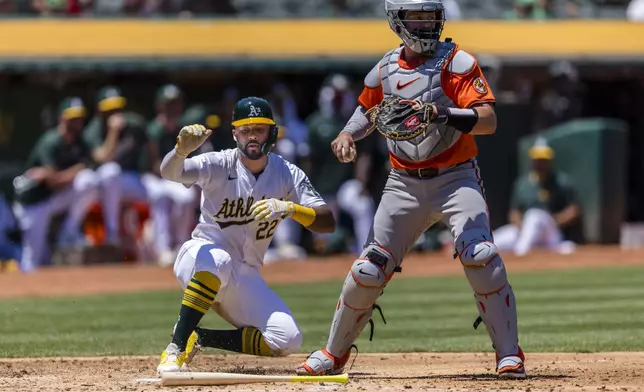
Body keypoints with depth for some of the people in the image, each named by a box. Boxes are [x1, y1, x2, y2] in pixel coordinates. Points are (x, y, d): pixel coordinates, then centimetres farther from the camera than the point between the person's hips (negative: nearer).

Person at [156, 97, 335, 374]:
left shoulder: (288, 175, -4)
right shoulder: (219, 165, -13)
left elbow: (328, 222, -12)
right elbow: (169, 172, -32)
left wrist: (290, 208, -31)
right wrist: (182, 149, -55)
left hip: (244, 276, 4)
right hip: (200, 258, -4)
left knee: (287, 340, -14)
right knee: (216, 260, -41)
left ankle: (197, 339, -3)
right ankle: (176, 348, -34)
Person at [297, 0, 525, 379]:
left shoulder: (457, 62, -8)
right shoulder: (385, 70, 6)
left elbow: (488, 120, -18)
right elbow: (368, 109, 26)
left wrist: (447, 115, -35)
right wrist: (348, 133, 6)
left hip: (455, 177, -4)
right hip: (404, 185, 4)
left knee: (479, 255, -24)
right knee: (369, 270, 1)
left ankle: (510, 354, -16)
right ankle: (334, 354, 21)